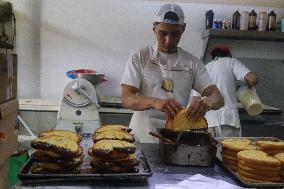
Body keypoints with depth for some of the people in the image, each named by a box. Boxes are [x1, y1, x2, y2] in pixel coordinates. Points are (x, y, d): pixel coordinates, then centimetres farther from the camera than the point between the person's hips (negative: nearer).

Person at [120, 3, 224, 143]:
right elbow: (126, 99, -6)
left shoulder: (192, 62, 8)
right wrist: (155, 102, -26)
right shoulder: (139, 57, 3)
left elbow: (218, 98, 2)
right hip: (142, 136, -1)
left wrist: (207, 102, -23)